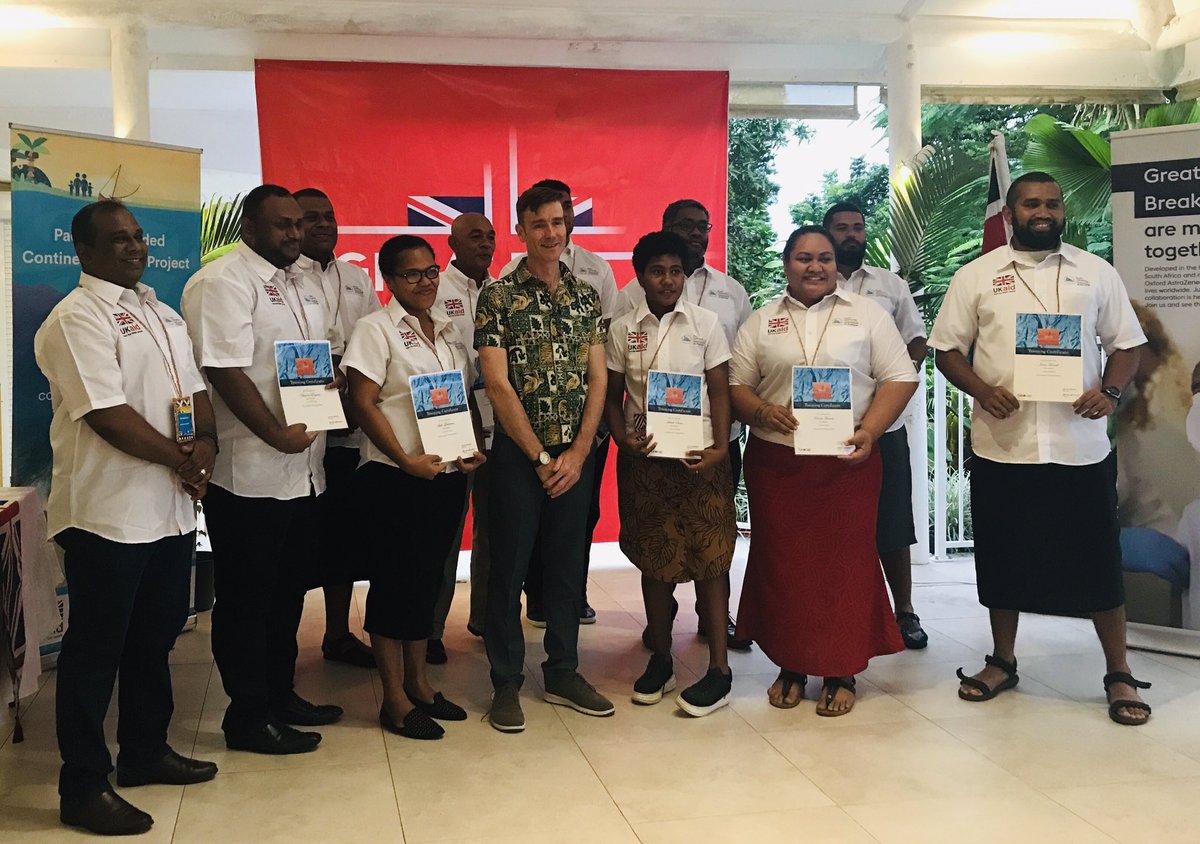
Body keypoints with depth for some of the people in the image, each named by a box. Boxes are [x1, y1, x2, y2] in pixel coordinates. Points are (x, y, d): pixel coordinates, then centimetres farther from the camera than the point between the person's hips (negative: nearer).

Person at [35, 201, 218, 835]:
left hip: (171, 508, 8)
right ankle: (83, 788, 14)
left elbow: (195, 388, 15)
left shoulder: (159, 312, 16)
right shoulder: (76, 318, -11)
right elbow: (106, 413, -20)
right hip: (108, 514, -8)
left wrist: (206, 443, -4)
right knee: (95, 648, 2)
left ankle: (145, 752, 34)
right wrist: (178, 458, -13)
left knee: (155, 638, 18)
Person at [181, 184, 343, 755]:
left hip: (303, 469, 9)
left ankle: (280, 694, 32)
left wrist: (333, 380, 2)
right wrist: (276, 434, -23)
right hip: (249, 473, -9)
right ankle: (248, 718, 14)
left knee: (288, 591, 18)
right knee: (247, 597, 3)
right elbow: (223, 370, -20)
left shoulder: (303, 283, 17)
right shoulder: (222, 282, -11)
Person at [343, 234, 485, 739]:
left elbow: (468, 396, 17)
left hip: (449, 475, 6)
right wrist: (406, 460, -19)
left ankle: (417, 683, 27)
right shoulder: (376, 330, -6)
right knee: (395, 581, 2)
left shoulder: (449, 330, 13)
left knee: (429, 578, 13)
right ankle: (394, 700, 13)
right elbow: (363, 404, -12)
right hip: (395, 478, -6)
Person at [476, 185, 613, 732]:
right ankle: (506, 683, 15)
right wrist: (541, 457, -11)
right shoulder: (498, 296, -4)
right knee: (509, 567, 3)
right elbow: (498, 385, -10)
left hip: (576, 453, 4)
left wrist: (578, 452, -7)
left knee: (567, 565, 11)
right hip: (519, 452, -4)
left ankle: (563, 674, 24)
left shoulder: (587, 297, 8)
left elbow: (598, 378, 5)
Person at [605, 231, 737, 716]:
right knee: (654, 560, 9)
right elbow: (612, 396, 8)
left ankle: (719, 668, 8)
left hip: (698, 456, -2)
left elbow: (719, 391, 0)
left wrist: (720, 447, -12)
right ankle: (660, 660, 22)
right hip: (643, 458, 2)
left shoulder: (705, 324, 2)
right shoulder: (622, 330, 5)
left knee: (709, 559, 0)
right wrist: (622, 440, -9)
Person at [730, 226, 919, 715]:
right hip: (775, 462, 2)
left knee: (846, 563, 1)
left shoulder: (867, 314, 6)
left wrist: (869, 431, -12)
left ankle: (842, 674, 13)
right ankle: (790, 667, 19)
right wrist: (762, 411, -13)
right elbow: (735, 386, 8)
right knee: (782, 564, 5)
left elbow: (900, 378, 2)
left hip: (848, 461, -1)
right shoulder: (761, 322, 11)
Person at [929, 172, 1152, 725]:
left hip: (1081, 446, 0)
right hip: (1001, 446, 0)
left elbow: (1126, 344, 10)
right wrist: (981, 389, -13)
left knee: (1097, 560, 5)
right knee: (1003, 557, 11)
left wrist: (1109, 392, -9)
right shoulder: (976, 276, 5)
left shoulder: (1096, 273, 8)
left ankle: (1119, 674, 20)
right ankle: (1002, 662, 28)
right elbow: (947, 349, 5)